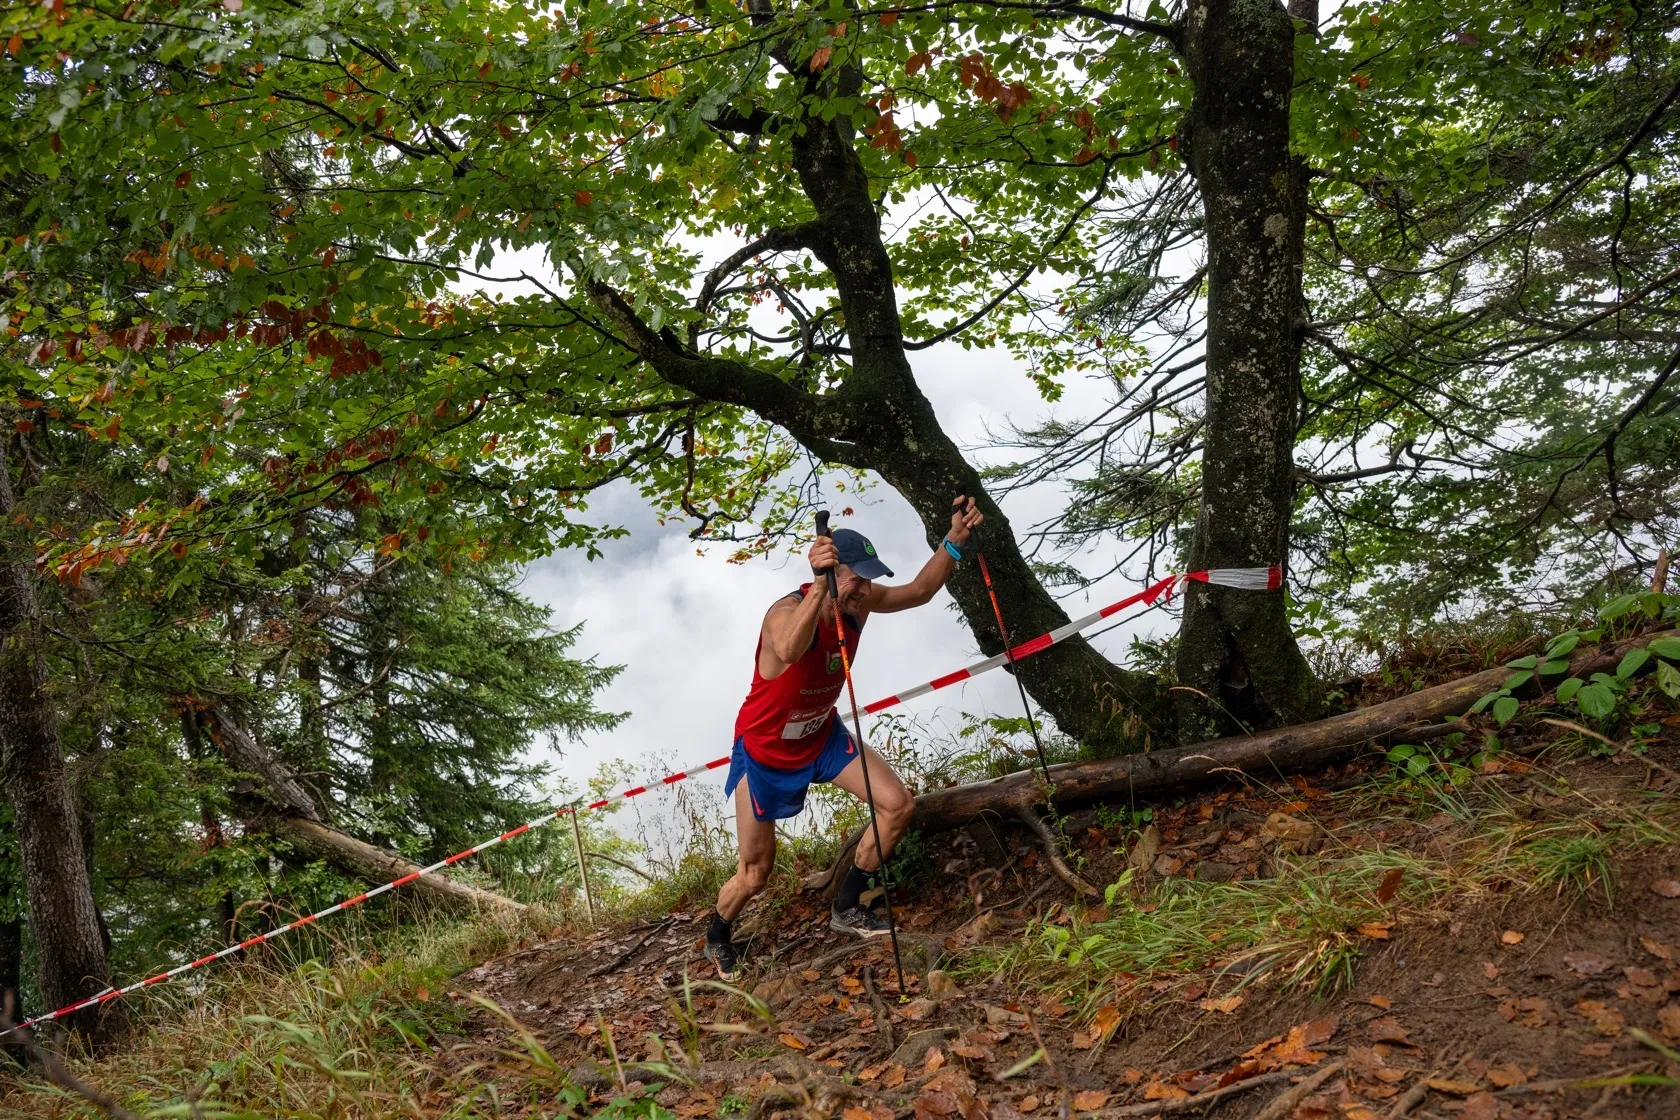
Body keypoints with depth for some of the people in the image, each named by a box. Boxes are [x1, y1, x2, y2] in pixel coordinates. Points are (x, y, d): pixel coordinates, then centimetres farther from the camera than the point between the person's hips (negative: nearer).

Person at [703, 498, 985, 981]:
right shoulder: (786, 612, -35)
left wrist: (953, 541, -18)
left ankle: (846, 907, 11)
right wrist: (820, 584, -72)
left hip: (823, 736, 6)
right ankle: (716, 938, 35)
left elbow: (920, 590, -2)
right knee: (755, 873, 2)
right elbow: (789, 652, -59)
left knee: (897, 805, -8)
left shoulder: (858, 602, -14)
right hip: (765, 751, -6)